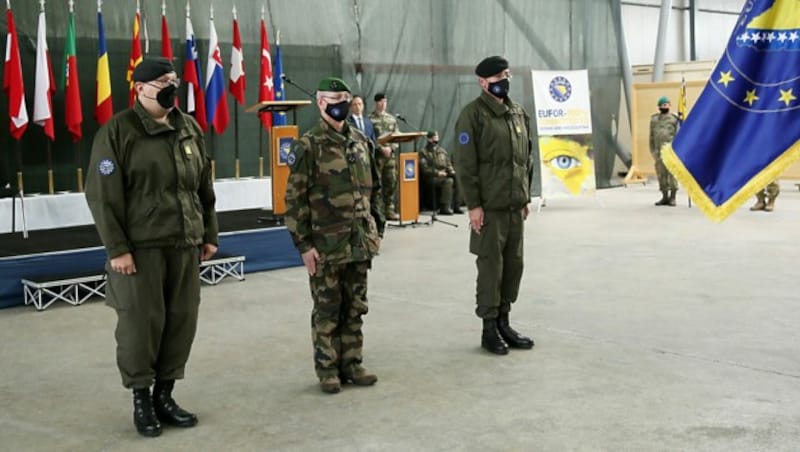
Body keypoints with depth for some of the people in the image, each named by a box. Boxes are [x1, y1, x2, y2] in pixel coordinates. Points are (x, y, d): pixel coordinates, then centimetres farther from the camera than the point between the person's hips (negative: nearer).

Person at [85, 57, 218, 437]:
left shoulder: (190, 129, 11)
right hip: (141, 247, -5)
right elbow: (102, 196, -10)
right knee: (141, 322, 0)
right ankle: (141, 399, 16)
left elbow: (204, 187, 17)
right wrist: (116, 247, -14)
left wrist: (209, 233, 14)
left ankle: (164, 395, 22)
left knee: (182, 321, 8)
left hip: (185, 245, 6)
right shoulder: (117, 131, -7)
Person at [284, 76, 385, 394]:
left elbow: (374, 188, 16)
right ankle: (327, 370, 16)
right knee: (327, 310, 5)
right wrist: (303, 244, -14)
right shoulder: (308, 146, -9)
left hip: (360, 243, 5)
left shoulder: (361, 142, 9)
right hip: (326, 245, -5)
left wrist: (377, 228, 11)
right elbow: (295, 199, -11)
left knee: (355, 308, 12)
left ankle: (351, 364, 24)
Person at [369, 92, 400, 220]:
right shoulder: (370, 119, -1)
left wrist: (391, 148, -5)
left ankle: (390, 210, 10)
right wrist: (381, 148, -16)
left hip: (391, 154, 5)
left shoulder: (392, 119, 15)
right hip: (376, 155, -5)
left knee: (391, 182, 4)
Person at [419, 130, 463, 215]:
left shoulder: (443, 151, 20)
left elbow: (449, 164, 23)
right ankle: (444, 207, -30)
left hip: (444, 176, 6)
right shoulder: (424, 153, 2)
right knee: (448, 181, -33)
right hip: (432, 178, -6)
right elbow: (425, 169, -8)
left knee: (458, 179, -23)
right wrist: (437, 173, -19)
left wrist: (452, 171, 1)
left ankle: (456, 206, -18)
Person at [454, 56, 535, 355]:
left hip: (515, 206, 7)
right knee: (491, 267, -1)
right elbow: (465, 164, -12)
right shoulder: (473, 115, -9)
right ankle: (489, 328, 11)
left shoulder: (518, 112, 13)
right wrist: (473, 204, -15)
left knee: (514, 265, 10)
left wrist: (526, 196, 15)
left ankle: (503, 322, 23)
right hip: (489, 207, -7)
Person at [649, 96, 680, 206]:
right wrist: (653, 150, 9)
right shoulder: (654, 119, 16)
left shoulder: (674, 118, 5)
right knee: (661, 174, 5)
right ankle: (665, 197, 13)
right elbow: (652, 136, 16)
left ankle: (672, 197, 0)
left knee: (672, 173, -5)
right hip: (659, 151, 4)